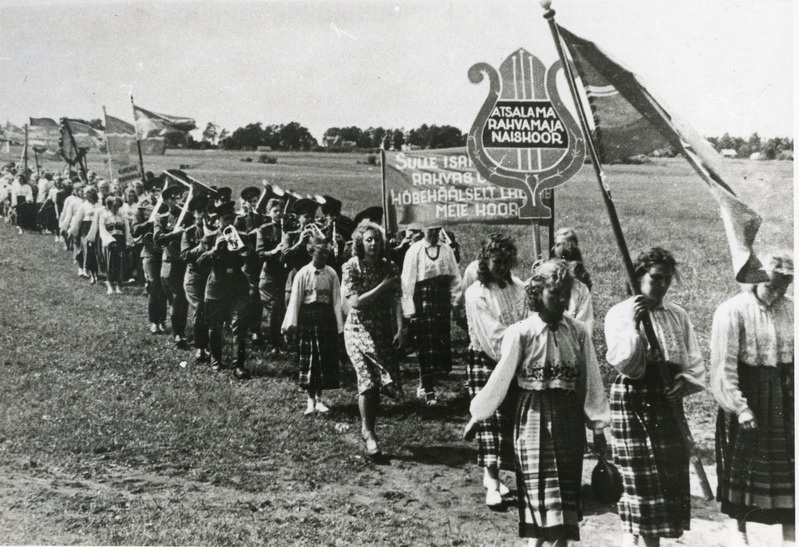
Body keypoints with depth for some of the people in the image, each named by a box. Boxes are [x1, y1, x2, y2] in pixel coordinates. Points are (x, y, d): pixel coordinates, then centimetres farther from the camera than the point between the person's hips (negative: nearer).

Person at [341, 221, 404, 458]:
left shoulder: (389, 267, 4)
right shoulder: (351, 267, -5)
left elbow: (395, 302, 0)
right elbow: (354, 302, -14)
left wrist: (400, 328, -12)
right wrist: (381, 287, -15)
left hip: (384, 332, 3)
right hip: (359, 330, -3)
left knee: (381, 379, -1)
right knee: (367, 376, -16)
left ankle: (368, 427, 18)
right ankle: (367, 431, -4)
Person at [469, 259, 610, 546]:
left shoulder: (579, 332, 0)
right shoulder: (520, 333, -9)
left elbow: (591, 381, 3)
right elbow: (500, 380, -3)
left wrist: (600, 425, 3)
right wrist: (476, 415, 2)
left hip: (569, 421, 3)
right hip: (534, 421, -3)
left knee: (565, 502, 8)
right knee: (542, 500, -2)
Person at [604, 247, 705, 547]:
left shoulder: (678, 316, 9)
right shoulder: (619, 314, -4)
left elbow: (694, 363, 11)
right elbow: (623, 363, -14)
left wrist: (686, 380, -9)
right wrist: (634, 326, -24)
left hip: (667, 400, 5)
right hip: (633, 401, -5)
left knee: (669, 474, 7)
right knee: (639, 474, -6)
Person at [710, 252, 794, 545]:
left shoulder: (790, 310, 1)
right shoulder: (733, 311, -12)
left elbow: (792, 356, 8)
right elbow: (724, 365, -14)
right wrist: (740, 407, -18)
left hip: (783, 397, 4)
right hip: (747, 396, -4)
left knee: (787, 467, 6)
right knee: (743, 467, 8)